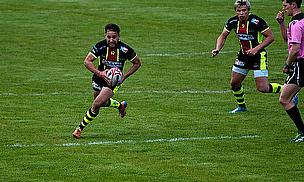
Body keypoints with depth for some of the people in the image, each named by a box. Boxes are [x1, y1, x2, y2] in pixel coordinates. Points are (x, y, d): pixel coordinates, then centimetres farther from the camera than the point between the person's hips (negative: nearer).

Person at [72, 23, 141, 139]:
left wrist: (124, 77, -12)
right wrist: (99, 73, -30)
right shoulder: (100, 46, -19)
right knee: (101, 102, 21)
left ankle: (80, 128, 2)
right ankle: (120, 105, 52)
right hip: (100, 76, 3)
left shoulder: (125, 49, -20)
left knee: (96, 104, -18)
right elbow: (87, 61, -16)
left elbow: (137, 63, -3)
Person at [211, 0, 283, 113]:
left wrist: (256, 48, -24)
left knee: (262, 88, -13)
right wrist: (217, 49, -10)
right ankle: (241, 106, 34)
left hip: (258, 56, -6)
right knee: (234, 83, 9)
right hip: (243, 55, 6)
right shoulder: (232, 22, -7)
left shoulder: (256, 22, -23)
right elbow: (223, 36, 7)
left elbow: (270, 37, -16)